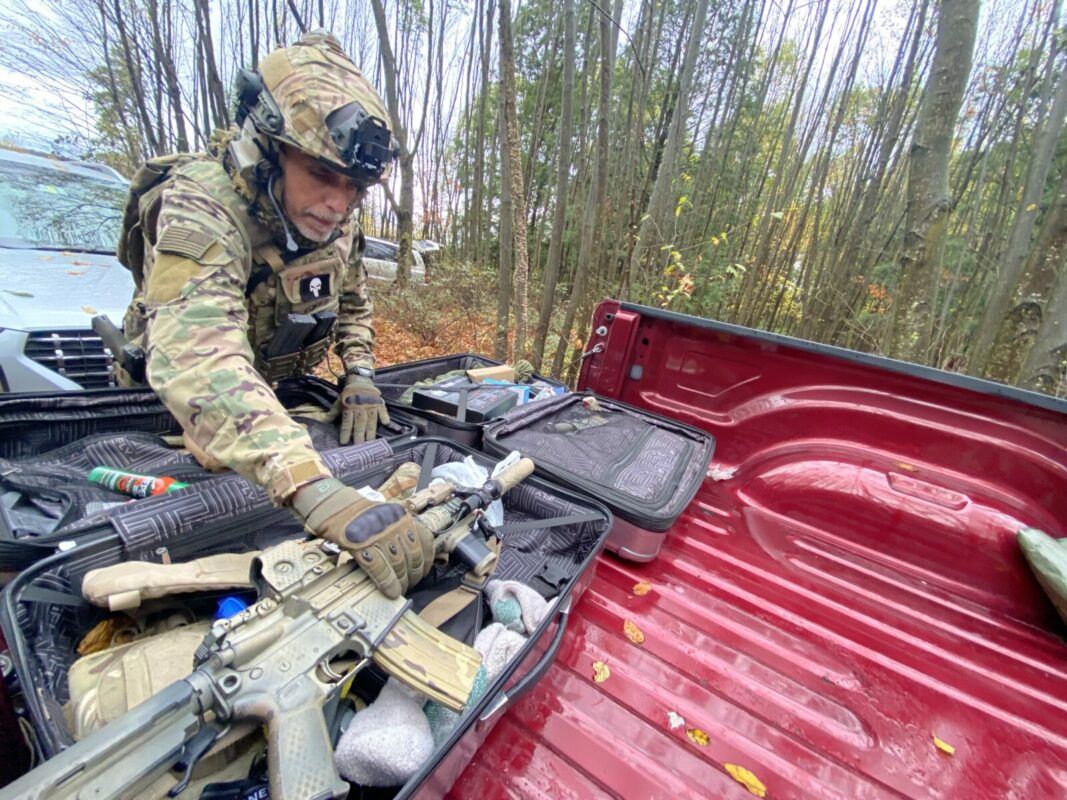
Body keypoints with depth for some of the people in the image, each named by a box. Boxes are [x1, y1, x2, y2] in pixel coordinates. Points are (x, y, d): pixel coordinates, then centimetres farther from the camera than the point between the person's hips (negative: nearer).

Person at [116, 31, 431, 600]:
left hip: (277, 398, 5)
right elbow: (196, 362, -51)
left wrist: (360, 375, -15)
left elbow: (353, 301, 3)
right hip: (167, 409, -4)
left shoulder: (334, 218, -13)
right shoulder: (202, 207, -35)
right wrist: (317, 494, -65)